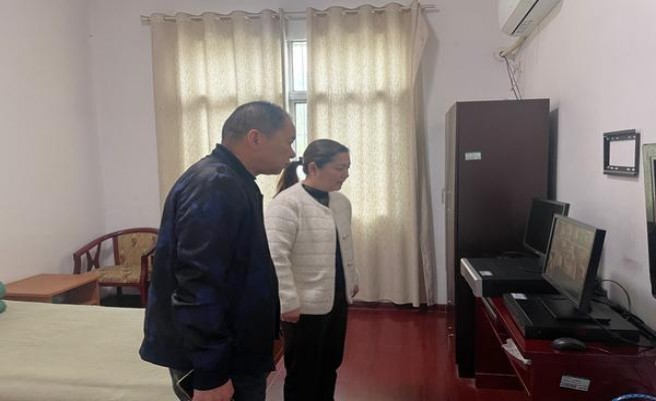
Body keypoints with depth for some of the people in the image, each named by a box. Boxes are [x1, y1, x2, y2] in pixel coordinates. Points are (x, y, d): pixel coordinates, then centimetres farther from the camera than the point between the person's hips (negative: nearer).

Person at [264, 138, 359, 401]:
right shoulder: (287, 203, -18)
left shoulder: (341, 202, 8)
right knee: (303, 375, 9)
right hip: (305, 306, -7)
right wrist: (288, 302, -22)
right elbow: (275, 256, -22)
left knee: (329, 367, 21)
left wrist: (352, 280, 22)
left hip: (337, 301, 8)